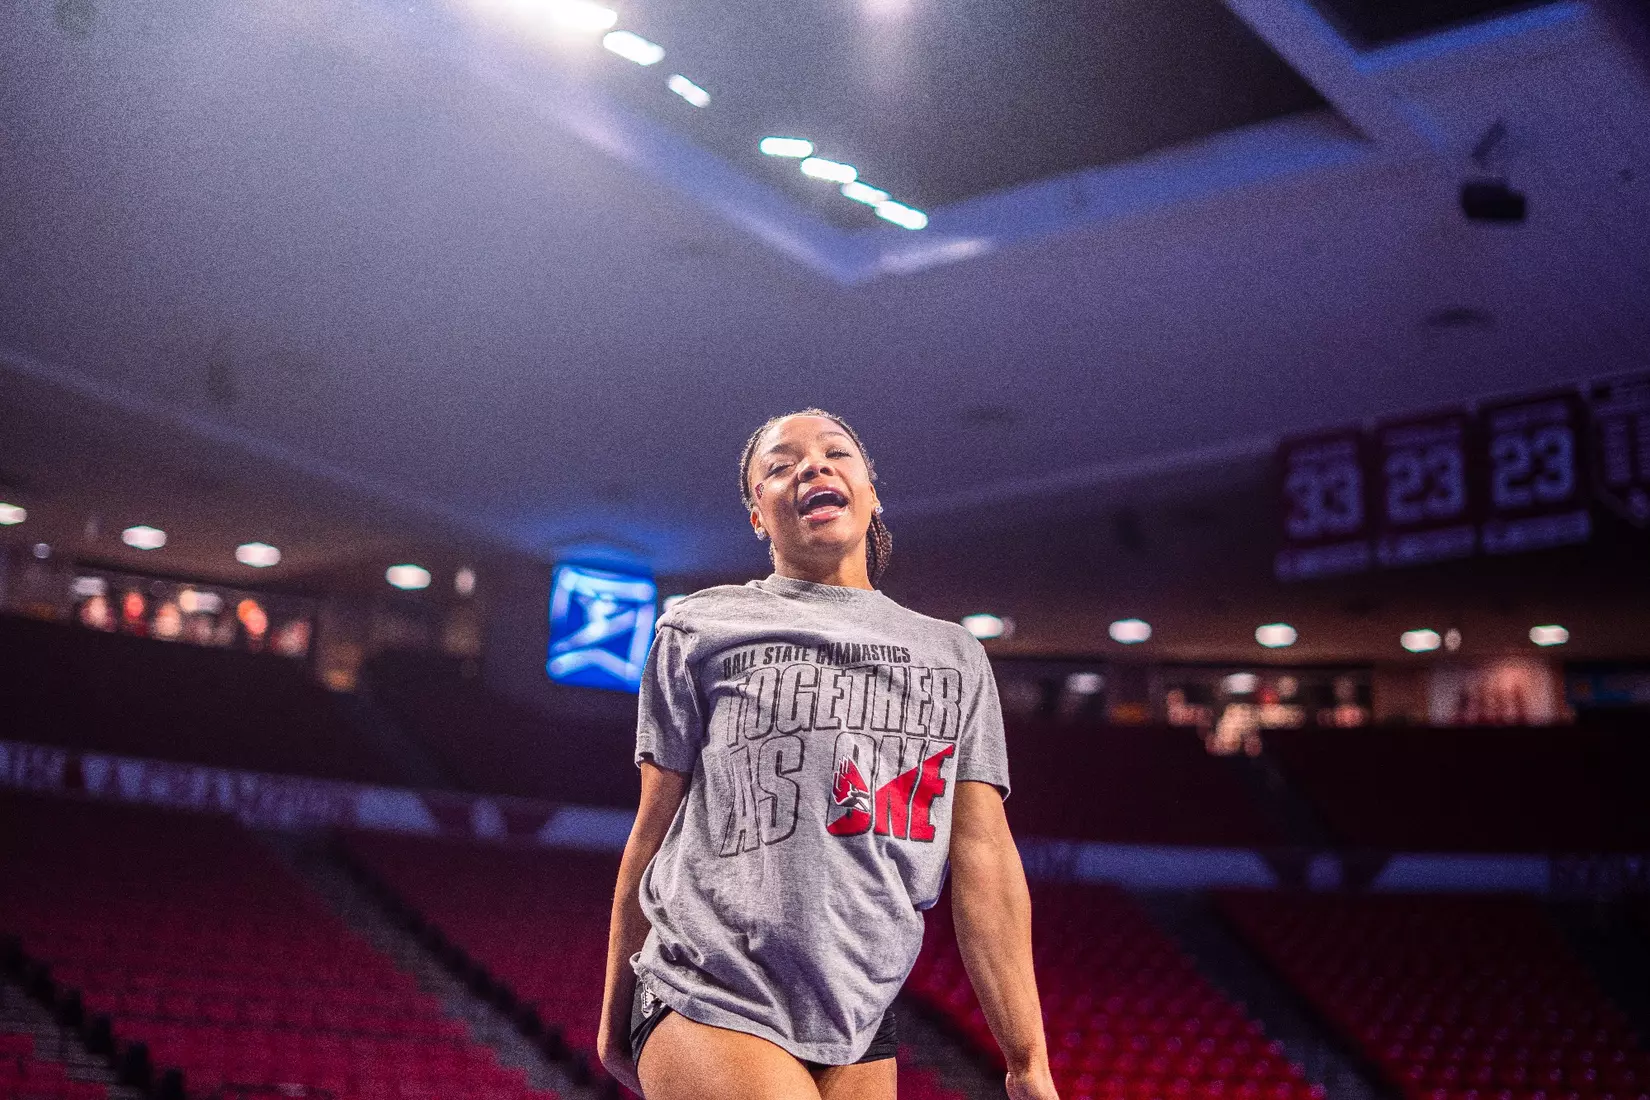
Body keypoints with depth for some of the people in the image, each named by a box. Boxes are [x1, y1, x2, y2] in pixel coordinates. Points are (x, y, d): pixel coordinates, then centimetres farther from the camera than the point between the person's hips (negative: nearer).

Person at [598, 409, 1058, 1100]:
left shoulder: (955, 657, 14)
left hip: (860, 1028, 4)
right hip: (712, 1009, -4)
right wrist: (616, 1016, 12)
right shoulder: (701, 630, 7)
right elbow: (654, 829, 8)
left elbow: (984, 859, 7)